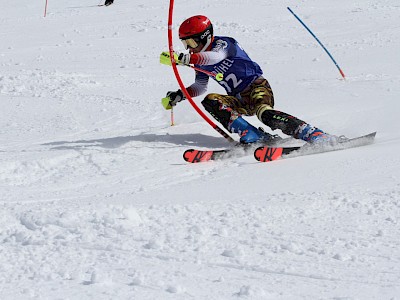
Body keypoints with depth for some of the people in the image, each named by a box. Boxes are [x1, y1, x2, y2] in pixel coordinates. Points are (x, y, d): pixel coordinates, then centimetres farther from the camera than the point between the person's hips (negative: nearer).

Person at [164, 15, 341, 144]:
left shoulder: (222, 43, -10)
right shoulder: (200, 61, 13)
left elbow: (215, 57, -35)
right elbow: (200, 87, 27)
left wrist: (187, 59, -48)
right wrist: (180, 95, 9)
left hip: (257, 87, -7)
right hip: (239, 100, 7)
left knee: (264, 114, -37)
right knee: (210, 101, -20)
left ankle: (313, 135, -40)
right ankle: (253, 137, -32)